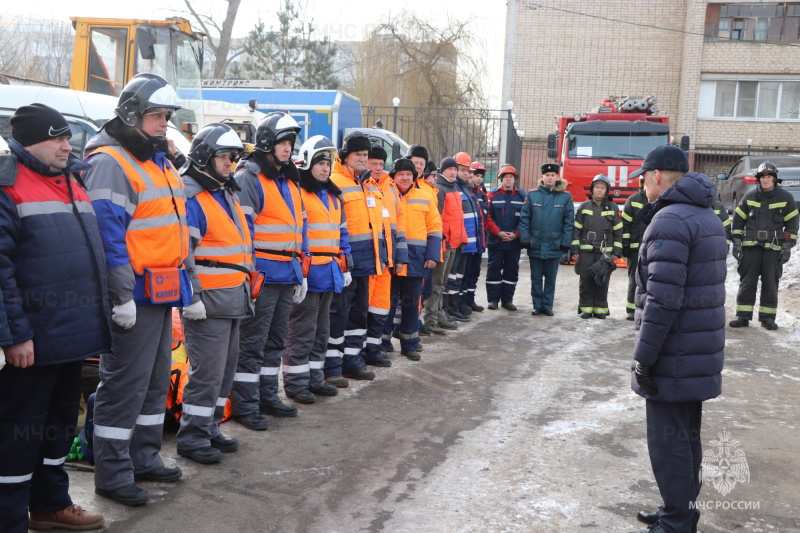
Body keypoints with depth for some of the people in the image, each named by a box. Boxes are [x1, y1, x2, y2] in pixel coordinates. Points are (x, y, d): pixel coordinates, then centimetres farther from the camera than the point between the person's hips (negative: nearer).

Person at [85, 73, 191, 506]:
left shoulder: (159, 161, 17)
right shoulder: (111, 163, -13)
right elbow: (107, 235, -20)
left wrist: (188, 286, 20)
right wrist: (122, 295, -24)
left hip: (164, 291, 10)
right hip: (136, 294, -10)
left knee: (155, 379, 17)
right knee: (124, 384, -2)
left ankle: (144, 457, 31)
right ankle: (112, 474, 9)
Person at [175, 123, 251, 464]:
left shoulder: (227, 195, 18)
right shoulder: (190, 197, -12)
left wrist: (247, 286, 24)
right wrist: (190, 297, -22)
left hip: (233, 299, 10)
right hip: (208, 302, -10)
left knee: (225, 369, 15)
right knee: (207, 372, -6)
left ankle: (209, 428, 26)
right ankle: (192, 436, 7)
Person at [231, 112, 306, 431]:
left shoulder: (290, 181, 18)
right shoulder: (249, 178, -9)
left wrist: (302, 271, 20)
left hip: (288, 274, 9)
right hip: (262, 273, -9)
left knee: (275, 341, 16)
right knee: (252, 342, -3)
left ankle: (267, 396, 28)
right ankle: (245, 406, 4)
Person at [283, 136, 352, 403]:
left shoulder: (334, 196, 17)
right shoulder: (297, 193, -9)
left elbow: (341, 233, 21)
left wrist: (346, 266, 17)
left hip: (329, 273, 8)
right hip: (307, 274, -8)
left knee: (321, 330, 16)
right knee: (302, 331, -3)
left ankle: (314, 378, 26)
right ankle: (295, 383, 7)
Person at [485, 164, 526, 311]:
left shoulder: (522, 197, 4)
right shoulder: (493, 195, 1)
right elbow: (488, 217, -5)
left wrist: (516, 233, -11)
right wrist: (498, 232, -14)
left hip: (514, 242, 2)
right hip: (496, 241, -2)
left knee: (512, 271, 7)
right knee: (494, 270, 2)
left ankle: (507, 299, 17)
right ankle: (493, 299, 10)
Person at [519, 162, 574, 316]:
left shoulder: (565, 197, 1)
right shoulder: (532, 195, 2)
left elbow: (569, 222, 0)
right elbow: (524, 219, 1)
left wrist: (565, 242, -6)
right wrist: (525, 239, -7)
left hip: (554, 245, 0)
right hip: (535, 244, 0)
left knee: (550, 278, 9)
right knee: (536, 278, 8)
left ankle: (548, 306, 18)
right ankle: (537, 305, 17)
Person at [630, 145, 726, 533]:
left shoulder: (670, 220, -19)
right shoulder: (706, 216, 14)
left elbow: (663, 299, -25)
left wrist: (643, 356, -20)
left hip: (674, 358, -10)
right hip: (698, 353, 10)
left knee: (668, 442, -1)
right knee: (686, 437, 17)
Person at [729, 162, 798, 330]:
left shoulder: (786, 198, 2)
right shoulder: (749, 197, 5)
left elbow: (792, 223, 4)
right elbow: (738, 220, 9)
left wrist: (787, 247, -3)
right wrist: (736, 243, 1)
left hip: (773, 248, -1)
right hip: (750, 247, 1)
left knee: (770, 283, 3)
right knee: (747, 281, 1)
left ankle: (767, 317, 12)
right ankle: (743, 316, 7)